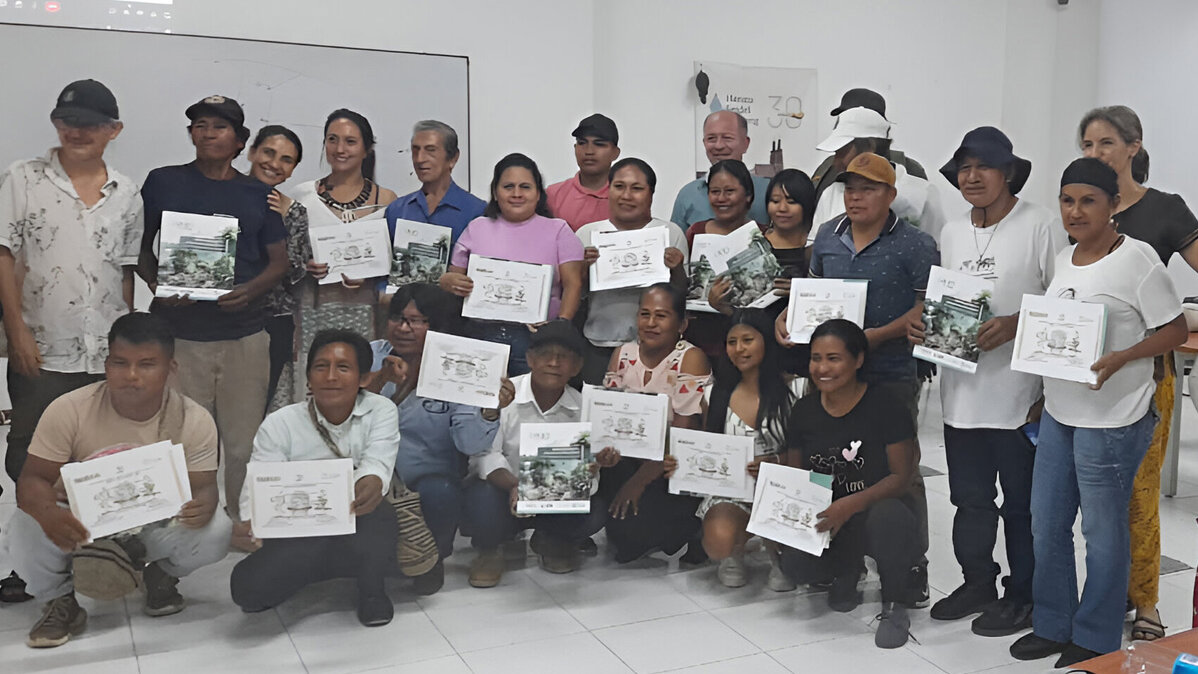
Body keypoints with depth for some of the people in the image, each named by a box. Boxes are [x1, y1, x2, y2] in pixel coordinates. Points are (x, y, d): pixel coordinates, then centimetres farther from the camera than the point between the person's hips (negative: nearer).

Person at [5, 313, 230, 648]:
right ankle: (60, 602, 2)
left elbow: (204, 486, -17)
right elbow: (33, 478, -19)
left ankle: (162, 574, 10)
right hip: (81, 524, 0)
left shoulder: (194, 420, -16)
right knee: (26, 528, -32)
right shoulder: (68, 410, -19)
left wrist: (203, 504, -44)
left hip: (156, 523, 1)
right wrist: (47, 512, -44)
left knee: (216, 531, -28)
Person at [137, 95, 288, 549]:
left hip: (244, 333, 1)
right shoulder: (163, 182, 7)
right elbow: (138, 247, 10)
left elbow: (279, 261, 10)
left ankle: (241, 520, 22)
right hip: (178, 332, -1)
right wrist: (157, 284, -9)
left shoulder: (258, 194, 10)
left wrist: (249, 291, -9)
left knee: (243, 439, 5)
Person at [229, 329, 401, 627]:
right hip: (298, 537, 1)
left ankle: (372, 588, -2)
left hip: (363, 534, -1)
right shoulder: (279, 424, -2)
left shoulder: (380, 411, -2)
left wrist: (371, 484, -44)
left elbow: (376, 463, -19)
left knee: (372, 508, -35)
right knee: (248, 587, -23)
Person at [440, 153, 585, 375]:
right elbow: (453, 277, 16)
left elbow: (573, 285, 0)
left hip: (536, 339, -1)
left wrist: (562, 324, -15)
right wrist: (448, 281, -8)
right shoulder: (477, 228, 14)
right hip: (481, 335, 2)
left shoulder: (558, 230, 8)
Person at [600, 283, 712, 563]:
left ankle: (688, 535, 8)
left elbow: (683, 433, -18)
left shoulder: (691, 359, -13)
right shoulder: (623, 354, 6)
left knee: (632, 527, -24)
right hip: (628, 460, 6)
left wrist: (640, 480, -23)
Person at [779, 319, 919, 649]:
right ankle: (848, 569, 12)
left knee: (886, 515, -40)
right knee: (795, 566, -25)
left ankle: (894, 607, -12)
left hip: (881, 509, -3)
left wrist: (852, 504, -28)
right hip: (826, 520, 4)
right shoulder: (804, 410, 3)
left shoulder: (885, 406, -12)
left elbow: (902, 476, -14)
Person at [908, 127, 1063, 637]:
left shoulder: (1041, 225, -8)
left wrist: (1013, 326, -23)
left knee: (1021, 500, 8)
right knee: (969, 497, 17)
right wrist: (924, 323, -1)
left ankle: (1023, 596, 24)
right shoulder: (952, 232, 12)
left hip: (1019, 391, -6)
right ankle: (977, 583, 34)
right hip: (962, 387, 6)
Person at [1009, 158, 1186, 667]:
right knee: (1046, 524, 14)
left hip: (1112, 420, -7)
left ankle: (1095, 640, 21)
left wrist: (1119, 359, -23)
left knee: (1102, 530, 5)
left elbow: (1175, 330, -10)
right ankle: (1053, 625, 30)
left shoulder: (1137, 258, -12)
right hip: (1058, 413, 7)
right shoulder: (1063, 260, 10)